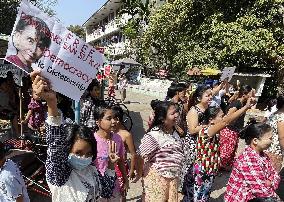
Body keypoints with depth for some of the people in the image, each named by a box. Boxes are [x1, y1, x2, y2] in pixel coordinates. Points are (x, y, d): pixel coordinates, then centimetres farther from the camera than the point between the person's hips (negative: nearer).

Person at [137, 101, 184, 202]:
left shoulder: (174, 132, -1)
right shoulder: (154, 135, -26)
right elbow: (141, 155, -22)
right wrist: (140, 174, -12)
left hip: (173, 176, 7)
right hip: (157, 176, -7)